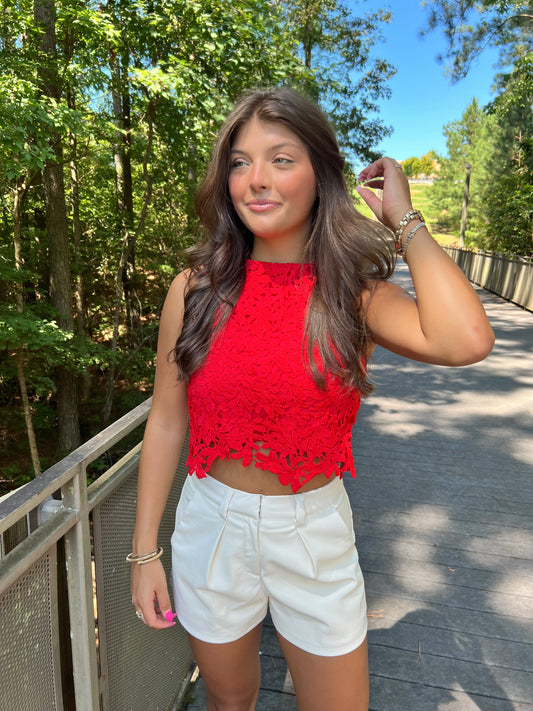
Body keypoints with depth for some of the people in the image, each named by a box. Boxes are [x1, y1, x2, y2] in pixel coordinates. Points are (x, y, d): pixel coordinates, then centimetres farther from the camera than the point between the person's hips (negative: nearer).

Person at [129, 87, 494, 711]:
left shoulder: (354, 294, -10)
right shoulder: (196, 290, -8)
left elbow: (464, 341, -29)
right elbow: (166, 421, -3)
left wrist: (404, 221, -16)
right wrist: (144, 551, 0)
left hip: (316, 535, 0)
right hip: (213, 525, 1)